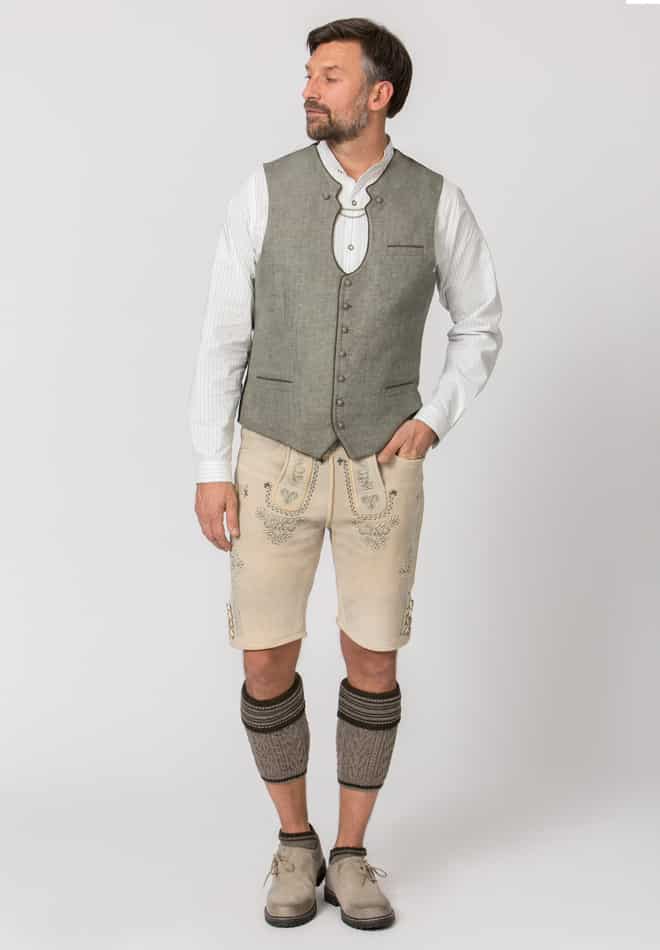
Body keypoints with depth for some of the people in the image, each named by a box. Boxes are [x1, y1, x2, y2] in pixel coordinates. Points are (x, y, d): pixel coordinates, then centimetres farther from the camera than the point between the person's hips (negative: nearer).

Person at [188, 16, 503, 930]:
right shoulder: (266, 190, -5)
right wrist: (211, 469, -5)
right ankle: (296, 845, 23)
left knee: (374, 666, 3)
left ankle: (350, 856, 21)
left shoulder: (438, 202, -4)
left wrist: (432, 422, -6)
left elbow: (480, 326, 9)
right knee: (267, 668, 0)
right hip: (278, 465, 0)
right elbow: (224, 334, -2)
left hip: (381, 470, 0)